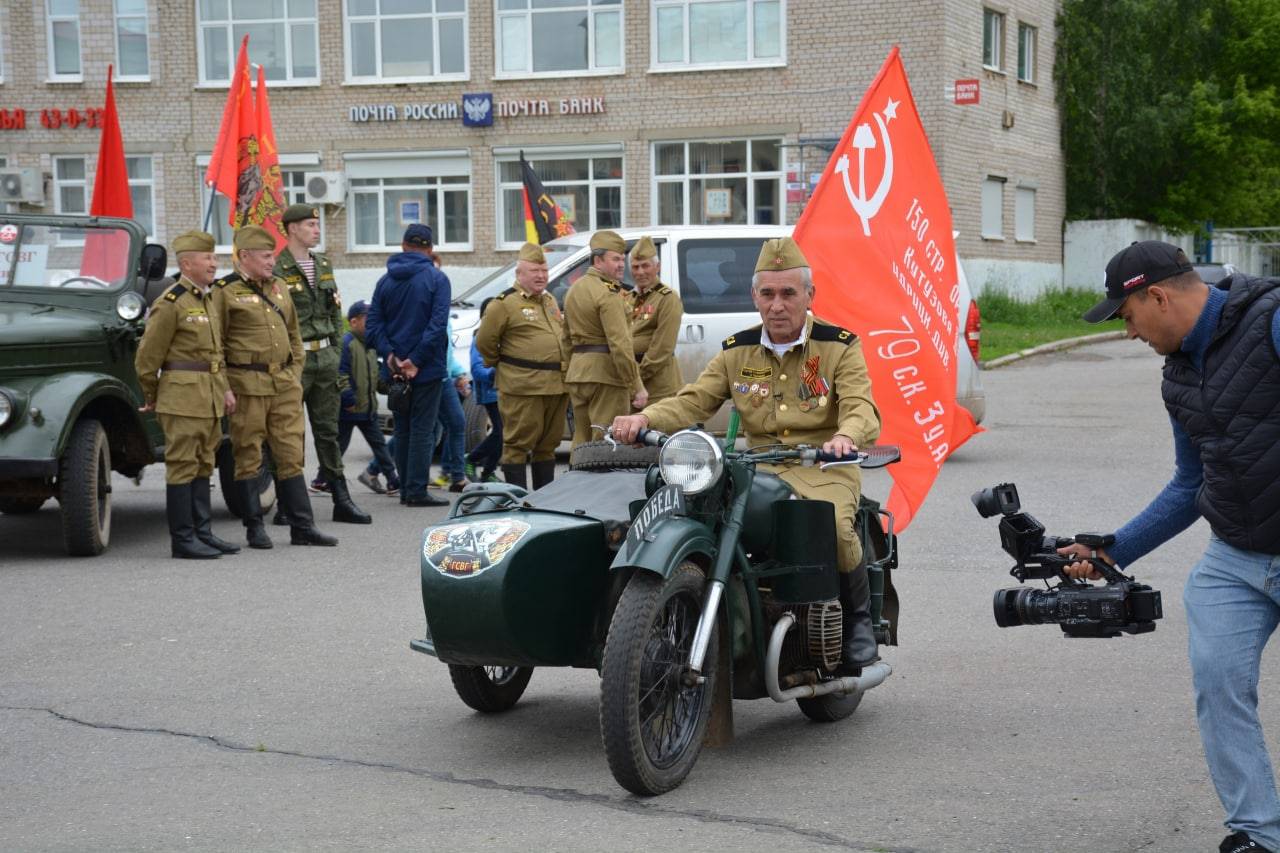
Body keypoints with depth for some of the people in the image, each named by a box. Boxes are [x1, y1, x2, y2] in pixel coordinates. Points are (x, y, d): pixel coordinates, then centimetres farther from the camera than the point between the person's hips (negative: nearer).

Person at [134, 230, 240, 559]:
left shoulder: (206, 300, 16)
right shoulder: (170, 304, -12)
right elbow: (147, 357, -10)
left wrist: (225, 388, 12)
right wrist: (151, 397, 0)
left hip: (209, 396, 9)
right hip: (182, 395, -9)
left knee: (203, 466, 11)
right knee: (182, 466, -4)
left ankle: (202, 532, 17)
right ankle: (183, 539, -1)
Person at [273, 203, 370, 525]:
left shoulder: (324, 266, 13)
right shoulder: (277, 270, -10)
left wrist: (335, 349, 11)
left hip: (326, 357, 7)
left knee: (329, 430, 9)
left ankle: (341, 500, 11)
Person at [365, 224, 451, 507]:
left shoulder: (385, 281, 7)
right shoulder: (436, 279, -7)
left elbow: (373, 325, -1)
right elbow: (437, 324, -17)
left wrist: (390, 355, -9)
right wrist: (416, 361, -16)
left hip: (396, 370, 5)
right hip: (428, 368, -5)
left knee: (402, 430, 13)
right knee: (422, 428, -2)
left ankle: (405, 489, 14)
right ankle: (416, 491, -5)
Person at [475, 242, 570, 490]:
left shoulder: (550, 301, 18)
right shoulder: (505, 303, -6)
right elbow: (484, 341, -4)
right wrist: (501, 365, 4)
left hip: (556, 385, 8)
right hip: (523, 387, -8)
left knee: (548, 443, 14)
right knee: (519, 444, -4)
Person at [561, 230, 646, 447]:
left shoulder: (575, 289, 16)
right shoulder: (609, 294, -14)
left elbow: (567, 337, 22)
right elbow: (620, 344, -21)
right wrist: (637, 387, -20)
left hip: (577, 372, 9)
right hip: (606, 373, -9)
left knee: (582, 439, 13)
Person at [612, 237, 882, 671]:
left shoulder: (839, 346, 2)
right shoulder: (737, 351, 13)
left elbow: (862, 407, -10)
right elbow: (694, 401, 6)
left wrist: (845, 435, -35)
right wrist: (644, 418, -14)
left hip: (824, 467, -3)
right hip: (759, 468, 3)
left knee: (834, 527, -35)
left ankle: (858, 620, -6)